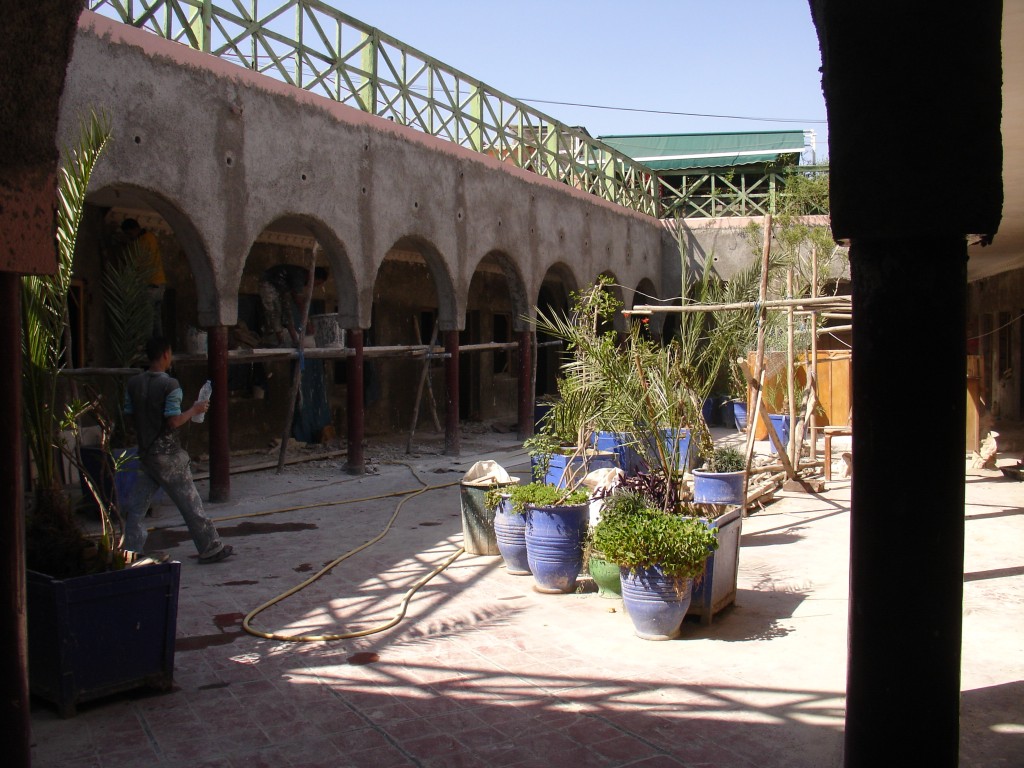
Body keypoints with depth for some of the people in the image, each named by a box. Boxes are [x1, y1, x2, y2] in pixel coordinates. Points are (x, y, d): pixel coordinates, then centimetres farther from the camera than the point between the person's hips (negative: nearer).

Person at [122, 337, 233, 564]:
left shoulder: (133, 383, 2)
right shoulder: (170, 385, -16)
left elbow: (129, 415, 8)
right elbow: (173, 421, -21)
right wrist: (195, 409, -7)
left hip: (145, 452, 6)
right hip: (167, 454, -6)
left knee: (137, 502, 11)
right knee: (189, 501, 3)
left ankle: (129, 549, 10)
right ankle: (210, 548, 13)